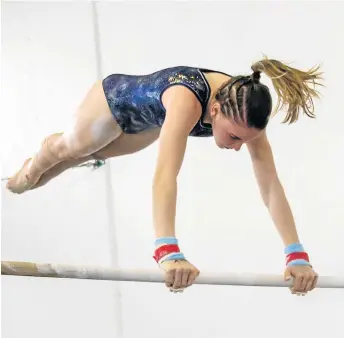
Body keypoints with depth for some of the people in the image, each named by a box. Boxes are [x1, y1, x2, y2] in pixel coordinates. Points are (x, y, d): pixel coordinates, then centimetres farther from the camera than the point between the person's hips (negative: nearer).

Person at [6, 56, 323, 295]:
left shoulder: (244, 108, -34)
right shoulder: (186, 100, -51)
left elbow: (271, 185, -34)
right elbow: (165, 176, -61)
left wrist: (297, 255, -41)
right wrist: (167, 251, -72)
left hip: (147, 123, 5)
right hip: (115, 100, -5)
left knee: (91, 155, 33)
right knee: (70, 148, 27)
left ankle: (37, 179, 66)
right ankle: (33, 167, 64)